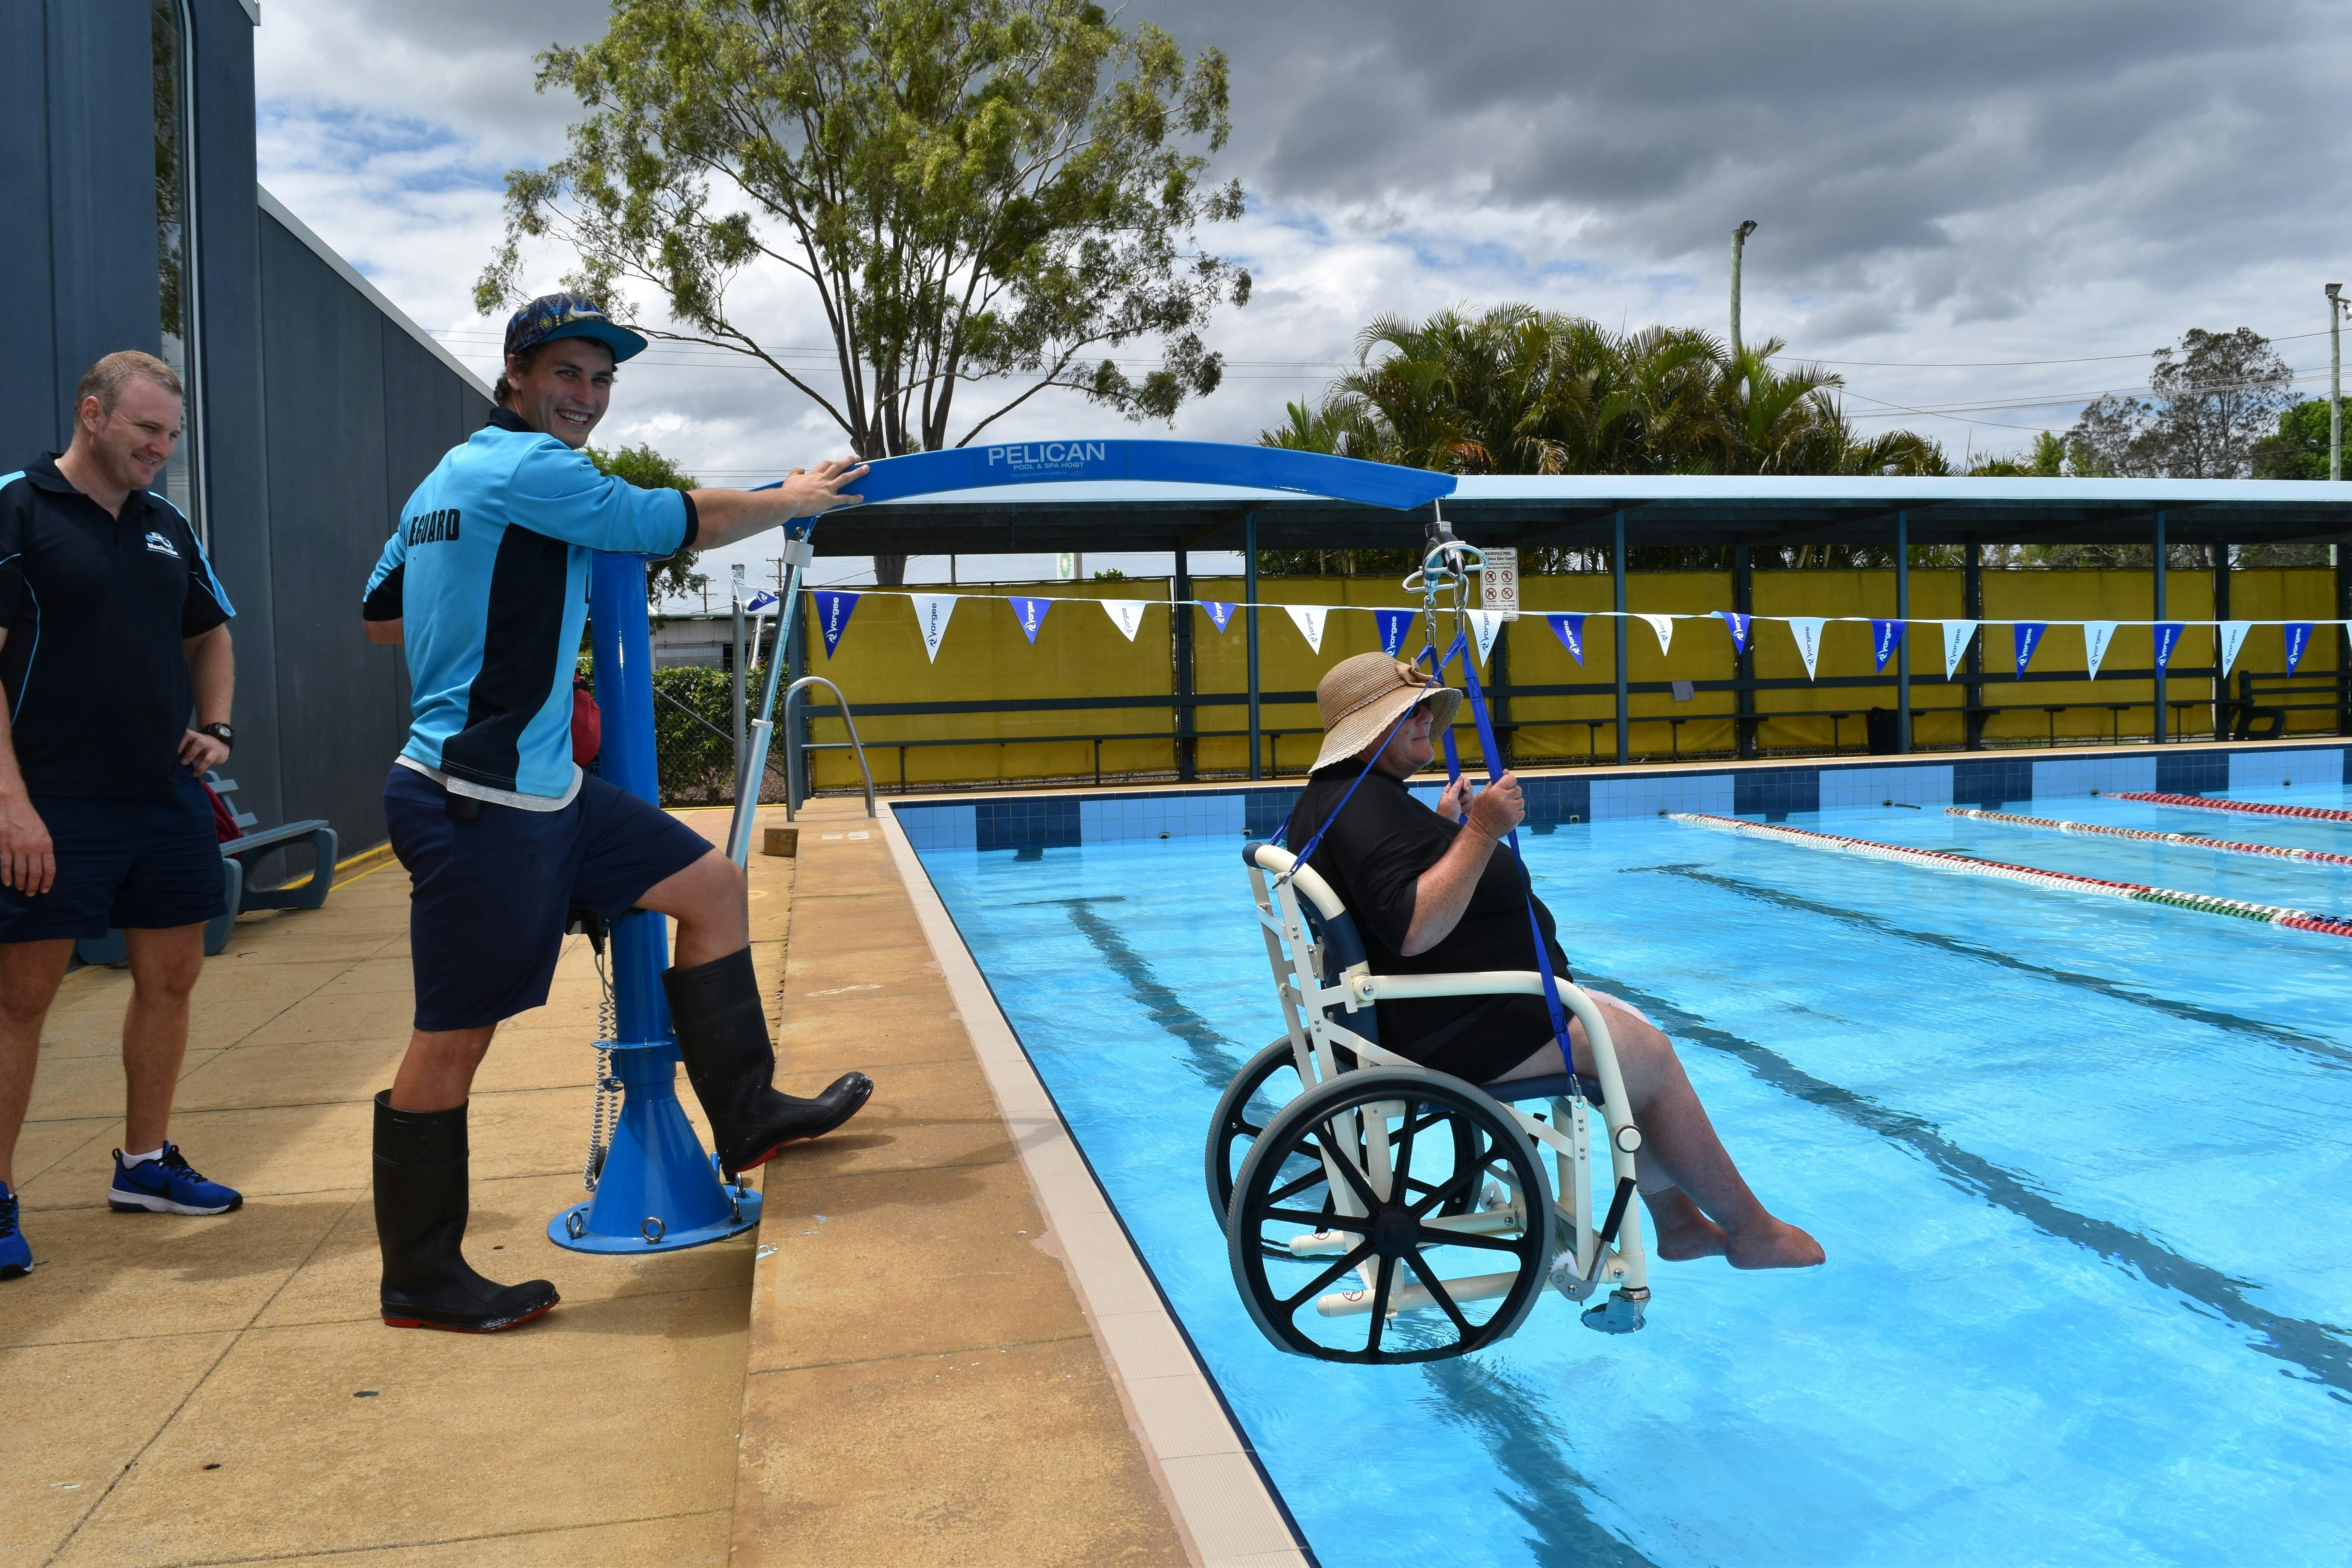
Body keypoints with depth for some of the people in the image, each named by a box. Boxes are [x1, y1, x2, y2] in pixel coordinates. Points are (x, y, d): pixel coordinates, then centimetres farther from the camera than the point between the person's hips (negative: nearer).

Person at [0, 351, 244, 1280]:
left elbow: (210, 637, 26)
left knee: (170, 976, 11)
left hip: (166, 797, 7)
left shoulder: (168, 528, 13)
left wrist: (214, 727, 8)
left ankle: (146, 1163, 26)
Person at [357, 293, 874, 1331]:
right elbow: (684, 523, -8)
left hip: (541, 789, 11)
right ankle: (420, 1281, 13)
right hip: (480, 806, -11)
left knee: (711, 885, 12)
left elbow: (380, 614, 24)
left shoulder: (451, 476, 17)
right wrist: (794, 501, 8)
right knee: (454, 1039, -1)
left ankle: (746, 1118, 19)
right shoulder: (530, 468, -13)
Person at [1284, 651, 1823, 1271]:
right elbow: (1413, 930, -34)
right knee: (1648, 1053, -4)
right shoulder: (1364, 806, -23)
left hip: (1425, 1016, 12)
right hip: (1452, 1028, -12)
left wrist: (1444, 827, 24)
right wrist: (1480, 832, -31)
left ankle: (1676, 1219, 23)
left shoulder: (1333, 797, 13)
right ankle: (1751, 1231, 12)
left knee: (1630, 1029, 18)